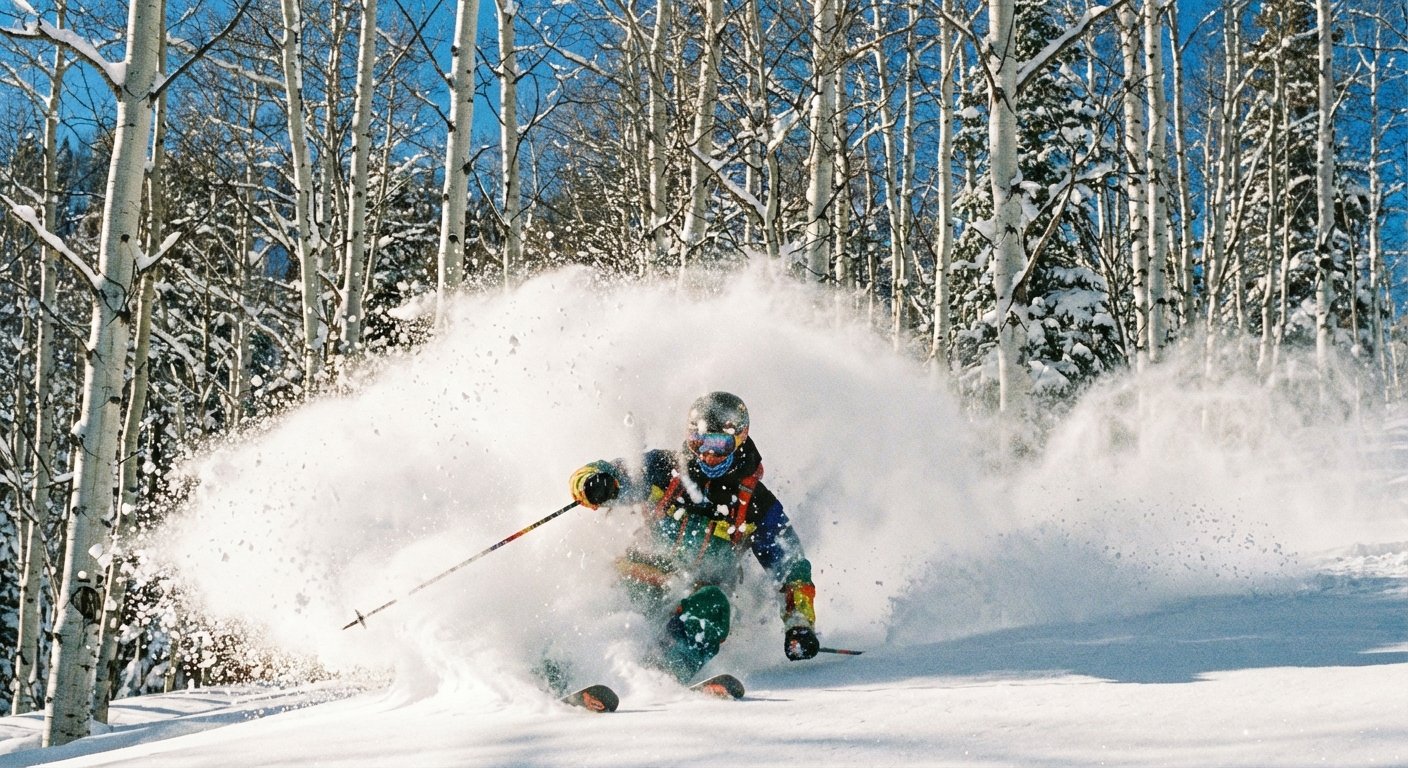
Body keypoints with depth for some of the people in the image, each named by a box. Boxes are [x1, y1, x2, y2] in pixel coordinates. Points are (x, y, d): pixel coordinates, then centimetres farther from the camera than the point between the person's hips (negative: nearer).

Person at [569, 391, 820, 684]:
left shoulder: (757, 505, 1)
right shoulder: (664, 469, 1)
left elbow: (792, 568, 5)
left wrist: (799, 623, -12)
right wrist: (594, 484, -27)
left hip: (695, 598, -2)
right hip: (638, 581, 2)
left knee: (712, 605, -35)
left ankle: (662, 675, -51)